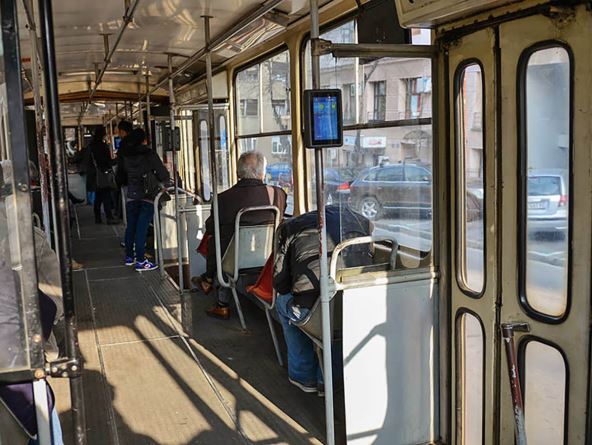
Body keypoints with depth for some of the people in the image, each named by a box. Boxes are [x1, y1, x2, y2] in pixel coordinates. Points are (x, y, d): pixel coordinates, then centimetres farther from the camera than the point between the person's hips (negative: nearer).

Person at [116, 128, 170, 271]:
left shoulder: (127, 157, 7)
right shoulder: (150, 155, -10)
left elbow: (120, 179, 13)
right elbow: (163, 176, -10)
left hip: (132, 196, 5)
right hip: (148, 196, -5)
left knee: (131, 226, 14)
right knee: (142, 228, -5)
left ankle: (129, 256, 26)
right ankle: (140, 261, -3)